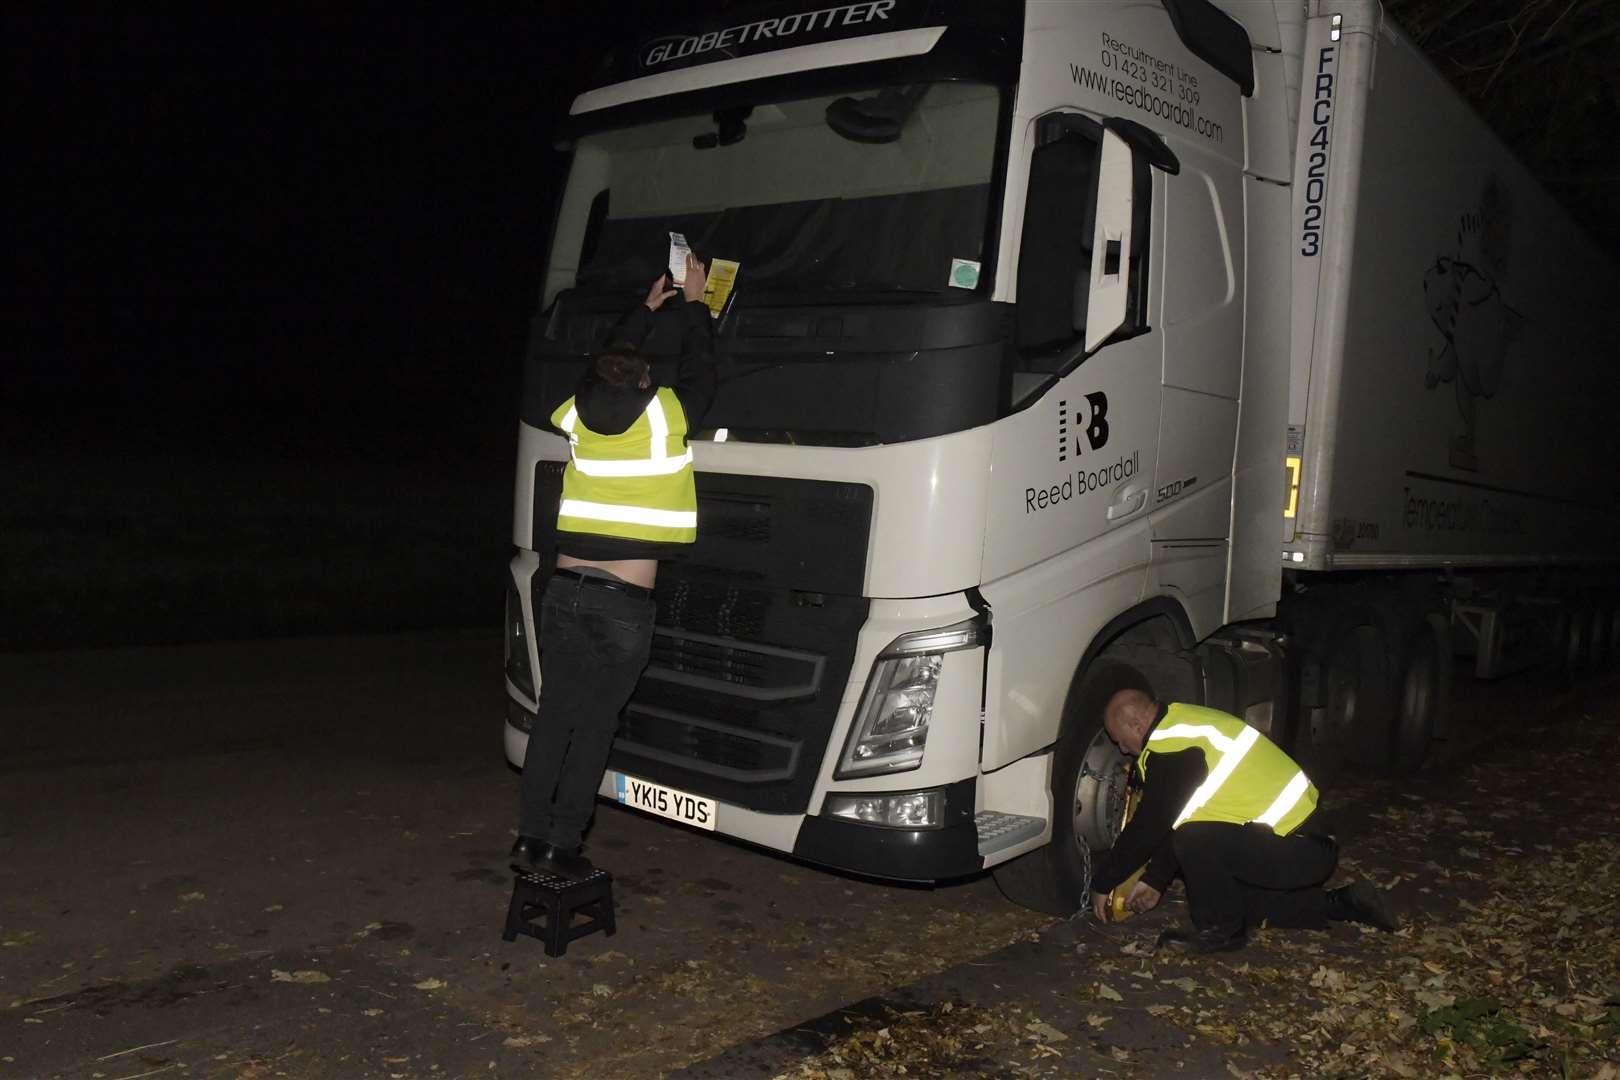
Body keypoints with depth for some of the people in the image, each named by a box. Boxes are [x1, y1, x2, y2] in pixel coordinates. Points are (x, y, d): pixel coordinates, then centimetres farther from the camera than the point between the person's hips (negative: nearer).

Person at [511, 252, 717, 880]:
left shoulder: (578, 417, 5)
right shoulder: (664, 419, -7)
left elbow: (604, 365, 25)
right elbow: (699, 373, 11)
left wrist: (646, 309, 36)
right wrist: (695, 302, 24)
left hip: (564, 592, 4)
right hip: (622, 605, -4)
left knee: (553, 716, 12)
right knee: (594, 728, 4)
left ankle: (530, 839, 15)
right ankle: (563, 846, 8)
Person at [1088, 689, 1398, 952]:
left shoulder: (1171, 746, -19)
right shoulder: (1183, 724, 12)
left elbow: (1149, 827, -15)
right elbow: (1176, 819, 20)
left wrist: (1102, 883, -1)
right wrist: (1154, 880, 22)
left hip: (1296, 849, -11)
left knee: (1194, 840, -23)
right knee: (1235, 898, 23)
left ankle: (1221, 930, -3)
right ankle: (1342, 904, 21)